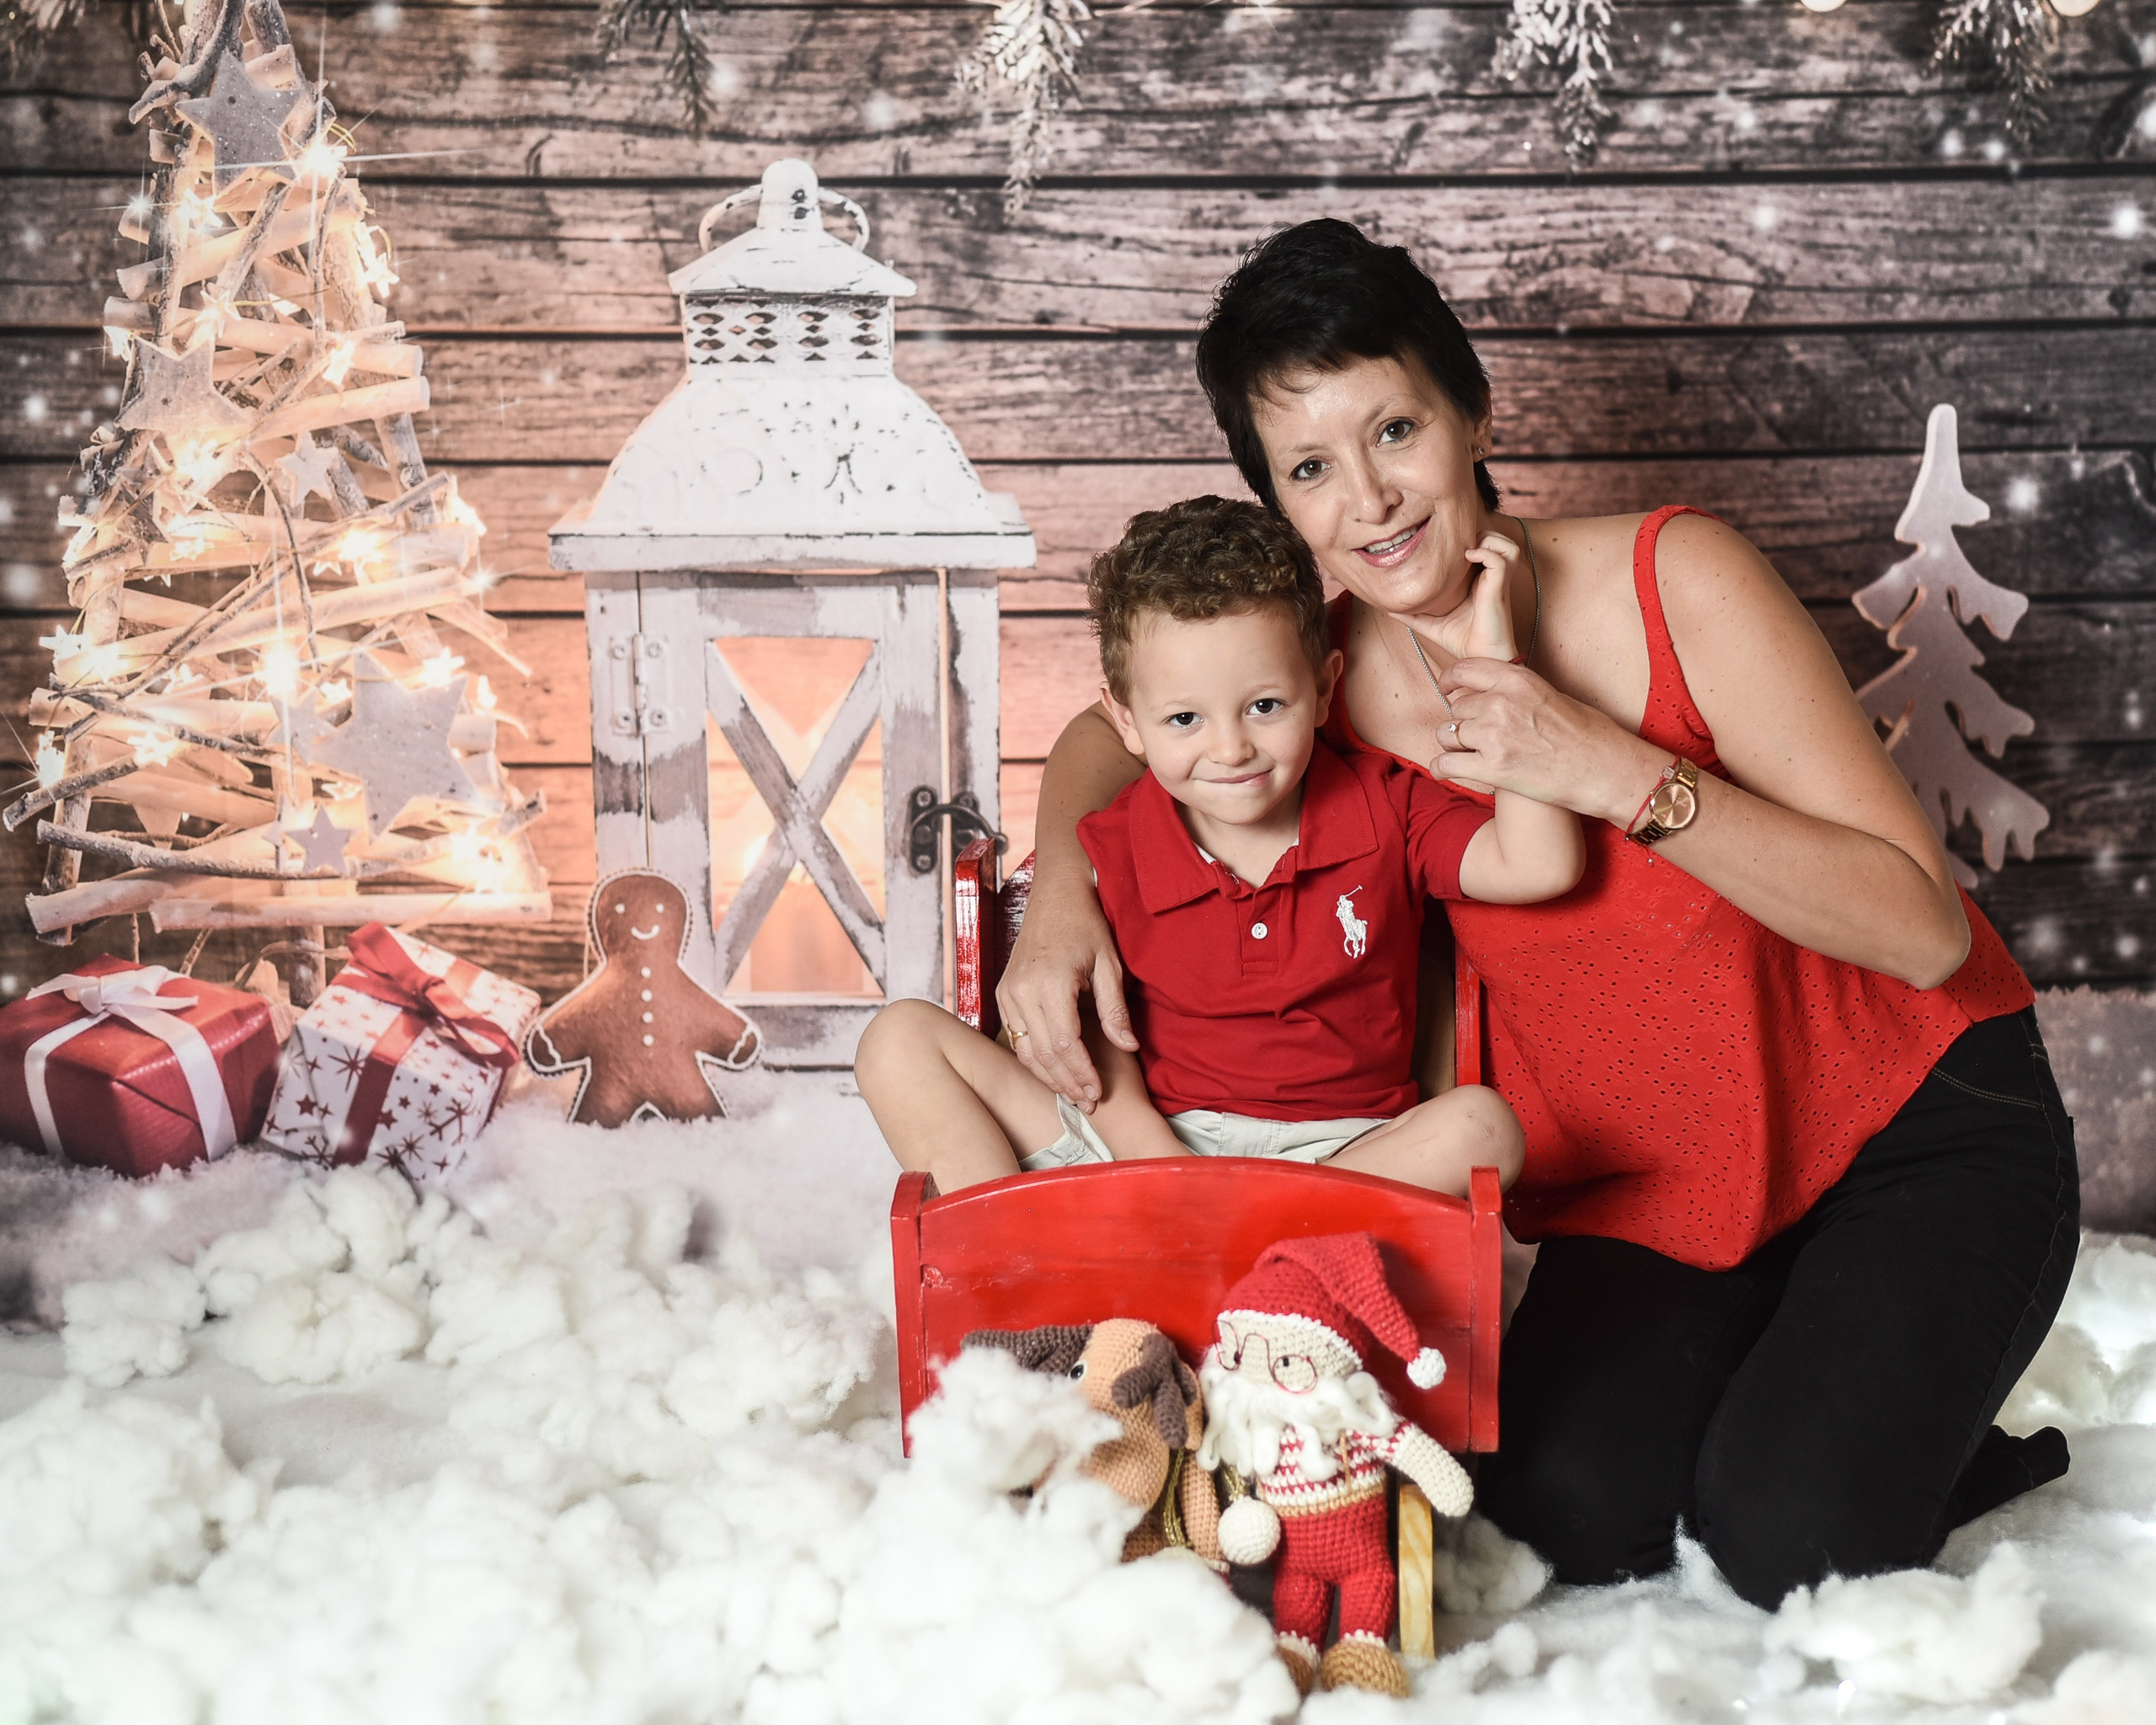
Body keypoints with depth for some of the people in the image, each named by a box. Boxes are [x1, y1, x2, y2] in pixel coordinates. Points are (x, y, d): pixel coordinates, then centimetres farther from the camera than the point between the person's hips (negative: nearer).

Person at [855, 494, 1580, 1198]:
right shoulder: (1107, 856, -4)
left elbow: (1541, 868, -12)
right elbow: (1110, 1085, -5)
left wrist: (1496, 659, -12)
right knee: (901, 1039, -12)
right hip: (1147, 1147, 0)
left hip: (1342, 1151, 0)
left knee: (1482, 1125, -32)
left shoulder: (1386, 809, 1)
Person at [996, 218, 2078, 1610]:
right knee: (1573, 1510, -14)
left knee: (1788, 1544, -20)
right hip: (1644, 1176, 4)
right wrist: (1060, 891, -12)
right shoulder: (1326, 672, -12)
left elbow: (1925, 926, -24)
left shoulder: (1677, 580, -23)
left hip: (1914, 1125, -4)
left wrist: (1622, 773, -34)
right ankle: (1761, 1347, 15)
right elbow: (1110, 730, 10)